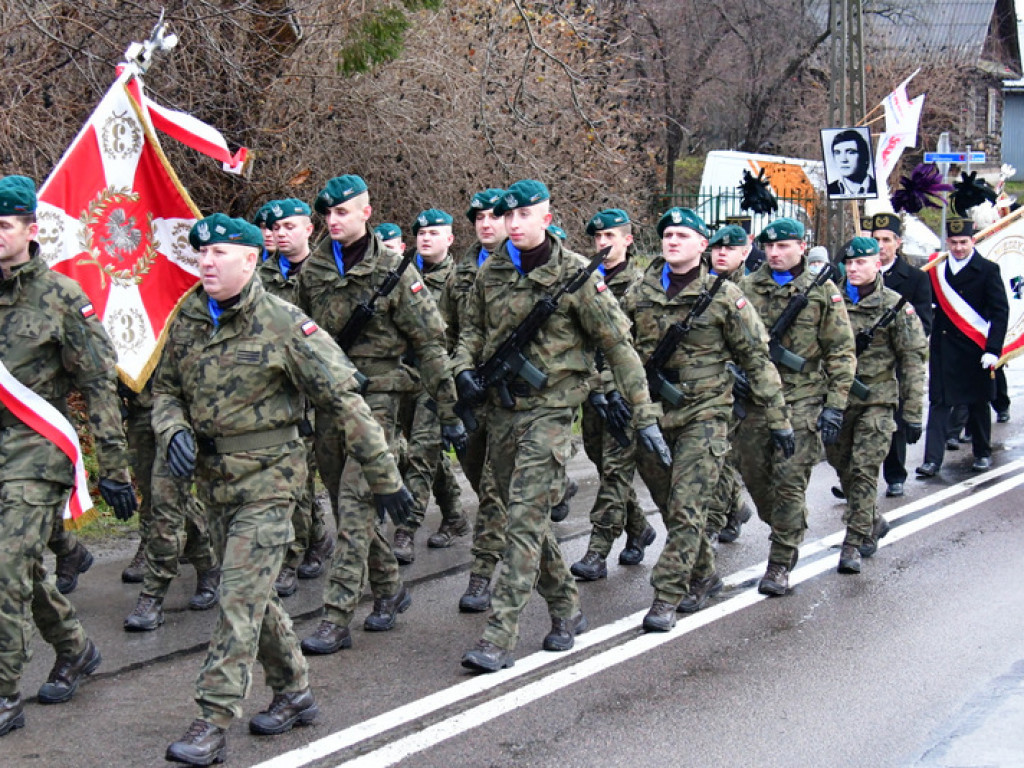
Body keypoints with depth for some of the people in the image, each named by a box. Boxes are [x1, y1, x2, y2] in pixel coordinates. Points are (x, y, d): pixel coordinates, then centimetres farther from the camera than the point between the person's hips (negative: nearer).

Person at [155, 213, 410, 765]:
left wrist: (384, 475, -10)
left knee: (241, 596, -9)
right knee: (252, 594, 14)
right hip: (212, 477, 7)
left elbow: (343, 400, -11)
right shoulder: (187, 320, 4)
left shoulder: (282, 323, -13)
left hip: (266, 476, -6)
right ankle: (294, 694, 30)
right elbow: (166, 389, 17)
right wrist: (174, 430, -7)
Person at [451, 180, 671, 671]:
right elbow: (472, 327, 20)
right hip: (500, 408, 6)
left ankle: (499, 638, -14)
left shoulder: (575, 275, -9)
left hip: (549, 409, -6)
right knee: (523, 516, 13)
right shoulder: (490, 273, 5)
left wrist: (644, 414, -11)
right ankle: (567, 610, 30)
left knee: (526, 518, -12)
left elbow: (618, 345, -7)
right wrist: (463, 368, -2)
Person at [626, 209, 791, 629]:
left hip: (703, 414, -4)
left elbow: (757, 361, -1)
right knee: (670, 506, 12)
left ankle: (666, 597, -5)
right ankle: (703, 576, 31)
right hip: (650, 414, 4)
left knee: (687, 509, -10)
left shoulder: (724, 296, -4)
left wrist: (778, 420, -2)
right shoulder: (638, 295, 6)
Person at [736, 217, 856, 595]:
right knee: (754, 475, 7)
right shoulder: (746, 288, 7)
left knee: (790, 481, -7)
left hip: (802, 400, -3)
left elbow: (841, 353, 1)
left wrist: (835, 406, -5)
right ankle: (786, 535, 32)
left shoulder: (823, 292, 1)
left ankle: (780, 563, 2)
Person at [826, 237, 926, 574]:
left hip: (876, 401, -4)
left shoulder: (896, 307, -4)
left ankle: (854, 542, -2)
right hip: (835, 398, 4)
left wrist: (913, 413, -8)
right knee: (842, 466, 13)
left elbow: (913, 361, -4)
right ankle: (872, 521, 34)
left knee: (864, 471, -7)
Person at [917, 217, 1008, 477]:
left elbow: (1000, 312, -5)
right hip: (943, 348, 2)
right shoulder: (937, 269, 5)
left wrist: (993, 349, -13)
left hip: (975, 348, -2)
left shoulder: (988, 270, -3)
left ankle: (982, 454, 25)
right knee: (939, 402, -3)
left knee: (978, 403, 10)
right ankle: (932, 459, -5)